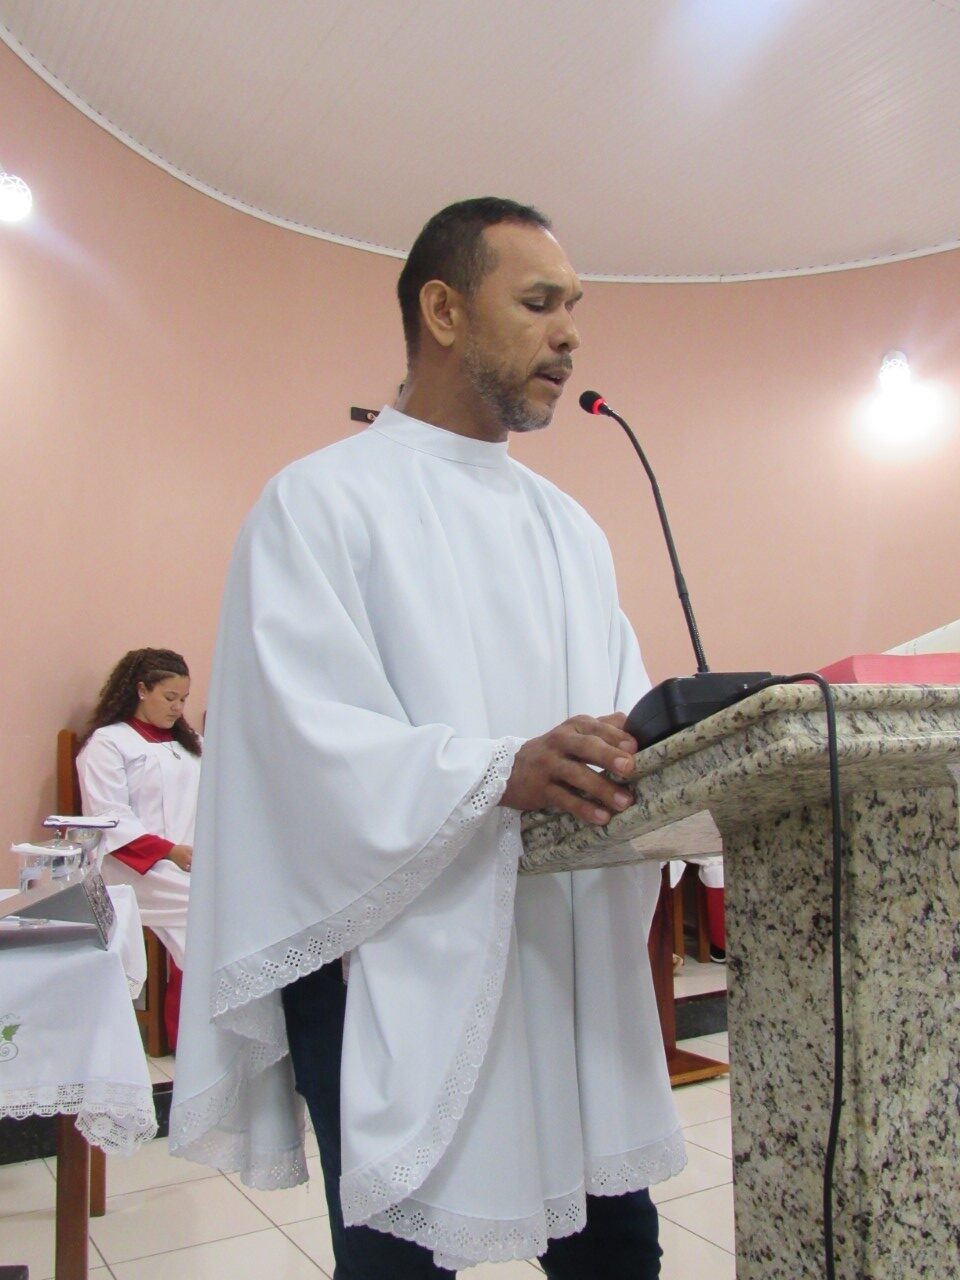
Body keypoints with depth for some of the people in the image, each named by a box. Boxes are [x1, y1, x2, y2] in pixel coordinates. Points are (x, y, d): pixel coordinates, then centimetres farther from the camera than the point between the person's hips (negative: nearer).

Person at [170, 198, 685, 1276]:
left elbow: (625, 716, 12)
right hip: (401, 979, -6)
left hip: (575, 969, 6)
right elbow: (308, 739, -16)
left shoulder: (568, 526, 17)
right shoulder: (322, 501, -4)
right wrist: (503, 772, -29)